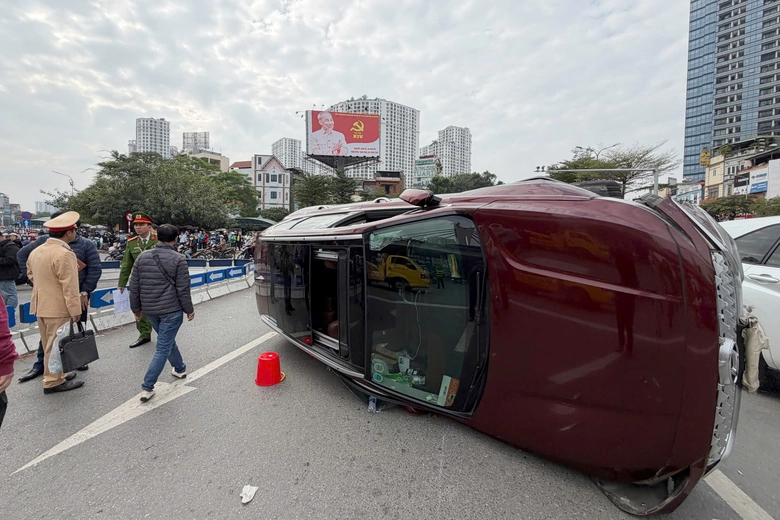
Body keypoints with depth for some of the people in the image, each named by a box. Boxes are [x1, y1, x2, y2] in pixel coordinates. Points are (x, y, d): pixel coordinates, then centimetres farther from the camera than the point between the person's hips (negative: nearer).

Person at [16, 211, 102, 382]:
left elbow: (95, 269, -8)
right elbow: (22, 254, 14)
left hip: (77, 296, -1)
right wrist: (30, 276, 4)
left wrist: (84, 292, -12)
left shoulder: (86, 245, -5)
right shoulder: (44, 241, 0)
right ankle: (41, 365, 24)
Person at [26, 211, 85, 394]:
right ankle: (53, 382, 9)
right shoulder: (64, 254, -21)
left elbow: (31, 274, 22)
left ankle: (55, 374, 30)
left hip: (40, 305, 9)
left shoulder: (36, 251, 9)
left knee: (49, 344, 18)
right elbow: (70, 287, -21)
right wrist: (75, 311, -17)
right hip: (58, 307, -9)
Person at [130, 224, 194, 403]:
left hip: (150, 310, 6)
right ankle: (147, 387, 3)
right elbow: (183, 289, -12)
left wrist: (136, 308, 17)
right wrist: (189, 309, -1)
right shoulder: (178, 259, -13)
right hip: (171, 310, -6)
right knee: (163, 348, 2)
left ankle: (180, 369, 40)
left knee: (167, 340, 24)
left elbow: (134, 287, 6)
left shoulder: (142, 257, 2)